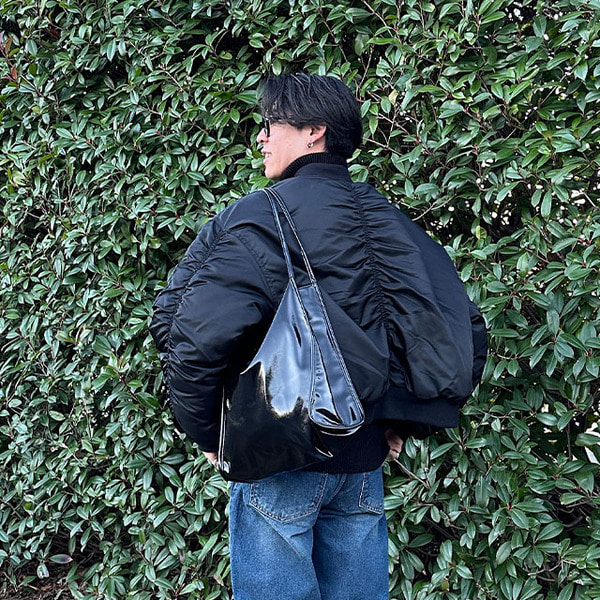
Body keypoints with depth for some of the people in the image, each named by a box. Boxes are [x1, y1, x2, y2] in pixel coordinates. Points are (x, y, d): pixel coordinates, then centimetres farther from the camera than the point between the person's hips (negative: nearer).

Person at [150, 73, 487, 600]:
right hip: (365, 461, 6)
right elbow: (467, 334, 11)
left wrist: (206, 432, -8)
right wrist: (403, 424, 14)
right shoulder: (391, 224, 8)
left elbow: (197, 334, -23)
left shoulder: (258, 219, -12)